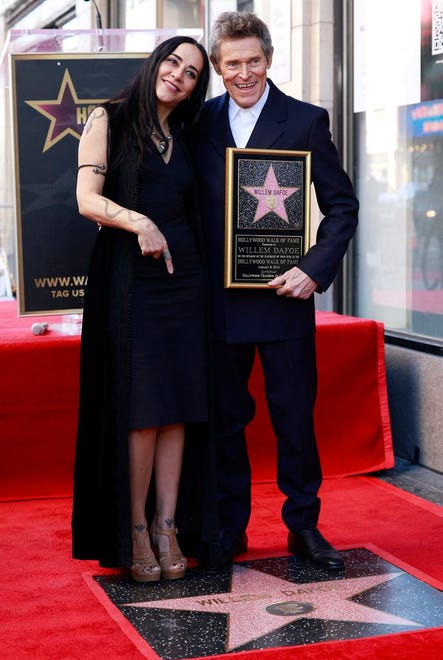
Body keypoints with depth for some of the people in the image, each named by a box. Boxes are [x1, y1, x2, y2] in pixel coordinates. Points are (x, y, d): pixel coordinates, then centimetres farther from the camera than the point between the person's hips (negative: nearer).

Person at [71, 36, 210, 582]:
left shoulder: (182, 137, 18)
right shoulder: (110, 120, 3)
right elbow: (88, 198, -8)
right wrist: (138, 222, -25)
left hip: (182, 278, 5)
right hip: (128, 279, -5)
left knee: (177, 406, 1)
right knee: (140, 407, -6)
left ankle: (165, 527, 7)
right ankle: (135, 532, 3)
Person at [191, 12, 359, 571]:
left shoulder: (306, 121, 0)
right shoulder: (202, 122, 7)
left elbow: (342, 206, 1)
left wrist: (315, 269, -11)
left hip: (283, 295, -2)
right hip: (218, 301, 2)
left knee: (295, 418, 5)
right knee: (225, 420, 11)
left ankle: (303, 524, 20)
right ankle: (229, 528, 24)